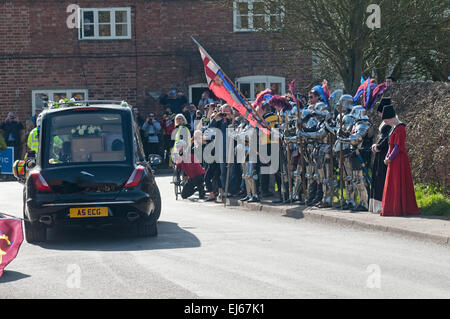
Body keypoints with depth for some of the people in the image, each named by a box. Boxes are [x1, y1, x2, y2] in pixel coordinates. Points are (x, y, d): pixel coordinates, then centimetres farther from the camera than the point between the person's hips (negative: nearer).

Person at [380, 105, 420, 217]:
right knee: (393, 185, 12)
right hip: (394, 161, 10)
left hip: (399, 160, -10)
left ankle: (399, 209, -4)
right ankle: (393, 209, 16)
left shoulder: (400, 128, -15)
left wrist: (390, 158, -16)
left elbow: (398, 146, -19)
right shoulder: (394, 128, 15)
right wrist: (387, 157, 8)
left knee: (398, 185, -7)